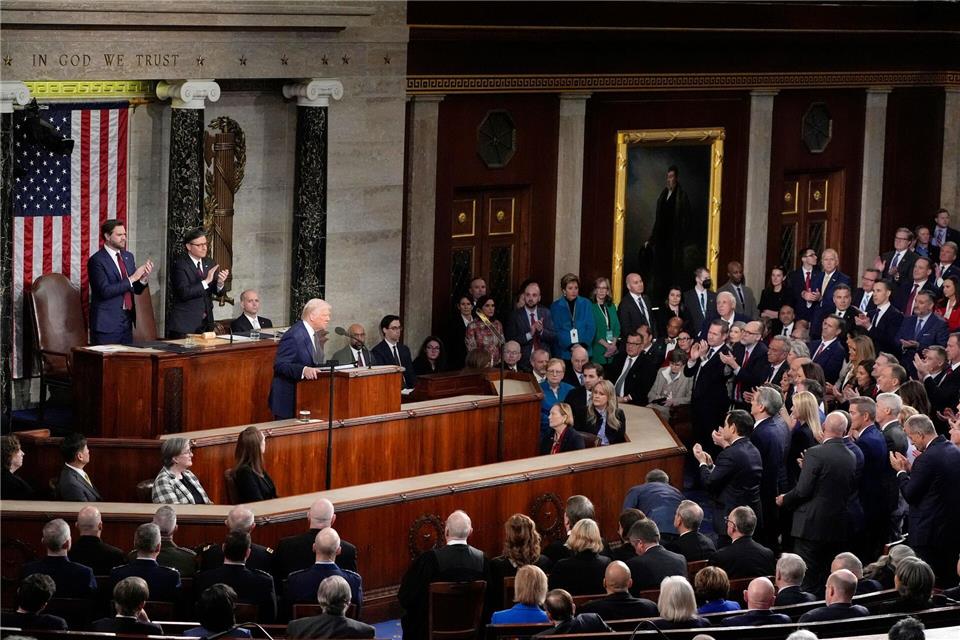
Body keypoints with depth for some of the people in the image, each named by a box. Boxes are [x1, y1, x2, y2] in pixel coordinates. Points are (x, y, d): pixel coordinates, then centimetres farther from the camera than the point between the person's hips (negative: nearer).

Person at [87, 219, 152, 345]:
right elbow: (105, 291, -20)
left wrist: (143, 278, -7)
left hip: (127, 320, 7)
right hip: (107, 323, -7)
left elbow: (136, 290, 15)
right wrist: (132, 278, -21)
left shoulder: (128, 257, 12)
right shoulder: (96, 260, -10)